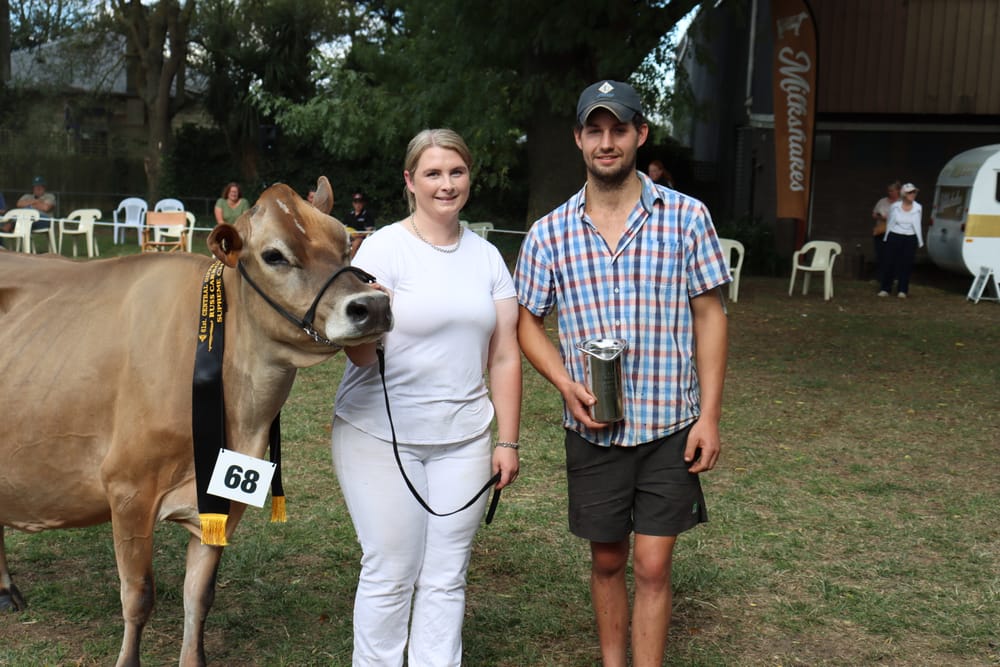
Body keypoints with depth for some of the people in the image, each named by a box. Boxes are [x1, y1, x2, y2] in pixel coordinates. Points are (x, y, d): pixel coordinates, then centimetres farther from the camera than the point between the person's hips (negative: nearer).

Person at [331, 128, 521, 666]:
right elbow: (360, 353, -12)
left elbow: (505, 356, 8)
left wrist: (508, 441, 5)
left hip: (463, 439, 4)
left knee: (446, 578, 11)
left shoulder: (487, 257, 6)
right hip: (380, 435, -4)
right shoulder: (384, 248, -7)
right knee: (391, 575, 4)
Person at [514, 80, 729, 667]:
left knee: (653, 567, 2)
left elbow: (710, 316, -2)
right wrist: (567, 385, -10)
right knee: (607, 562, 15)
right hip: (593, 429, 2)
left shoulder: (687, 217, -5)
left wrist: (709, 415, -7)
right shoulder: (549, 234, -1)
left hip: (670, 425, -2)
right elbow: (529, 322, 7)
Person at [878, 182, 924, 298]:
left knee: (906, 265, 2)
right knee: (890, 263, 1)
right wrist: (887, 238, 11)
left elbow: (917, 225, 10)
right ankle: (885, 289, 11)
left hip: (910, 239, 1)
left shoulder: (918, 208, 0)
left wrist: (919, 241, 11)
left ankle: (902, 290, 10)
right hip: (894, 237, -1)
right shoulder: (894, 206, -3)